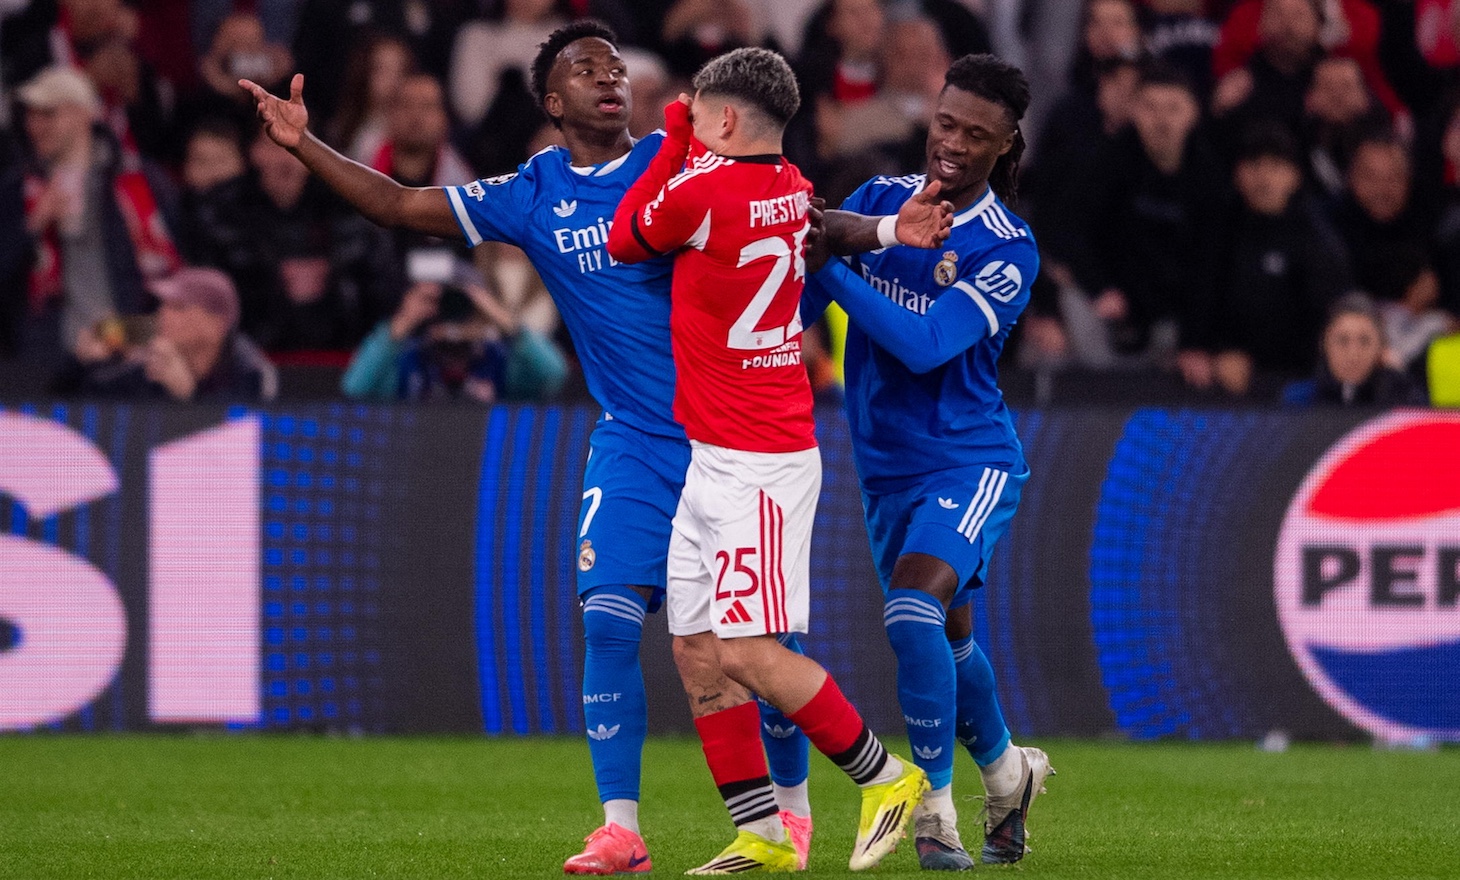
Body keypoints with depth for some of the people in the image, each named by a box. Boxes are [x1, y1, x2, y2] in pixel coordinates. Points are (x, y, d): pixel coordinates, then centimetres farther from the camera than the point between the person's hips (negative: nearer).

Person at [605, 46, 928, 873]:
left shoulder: (702, 190, -18)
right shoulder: (794, 191, 6)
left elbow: (624, 242, 1)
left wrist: (672, 141, 7)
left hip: (756, 465, -9)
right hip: (716, 463, 9)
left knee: (750, 652, -9)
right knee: (697, 648, 7)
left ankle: (885, 775, 4)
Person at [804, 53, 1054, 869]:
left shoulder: (1009, 250, -15)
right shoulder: (879, 198, 0)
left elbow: (923, 344, -27)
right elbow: (796, 305, 0)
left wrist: (832, 265, -31)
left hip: (969, 459, -5)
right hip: (886, 465, 5)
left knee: (916, 610, -26)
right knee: (947, 635, 17)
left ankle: (936, 807, -15)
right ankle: (1008, 771, 41)